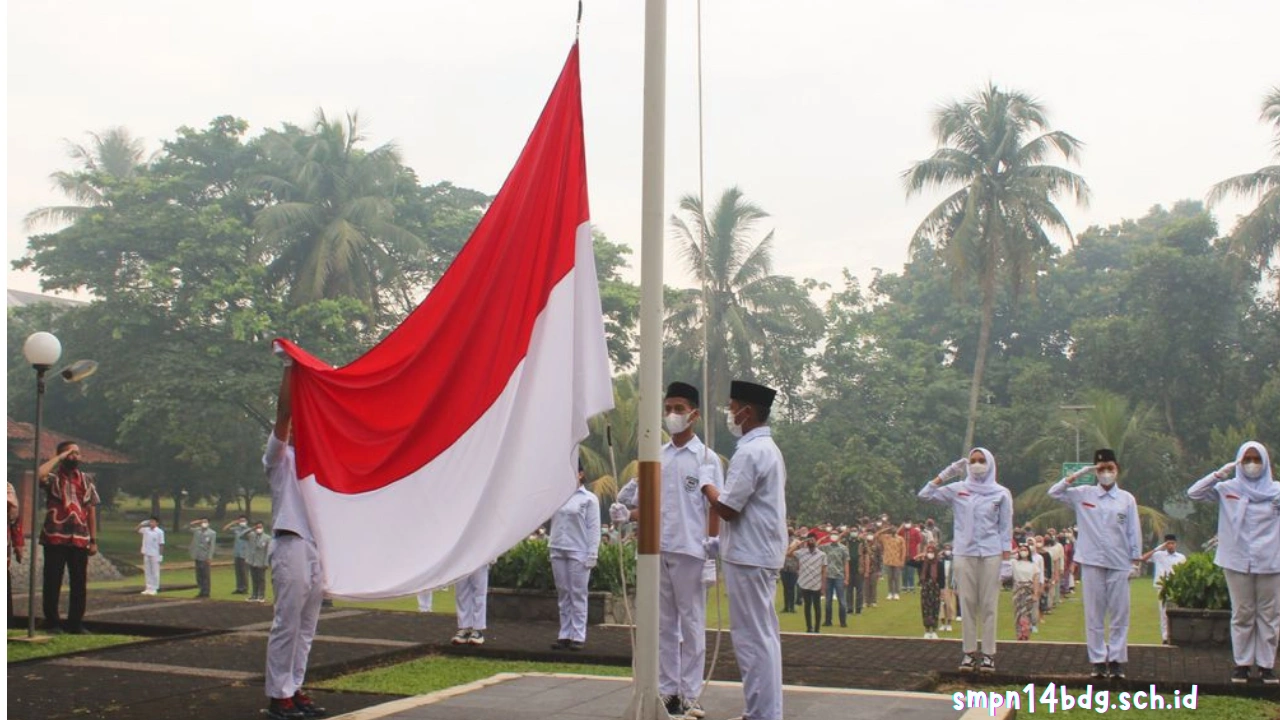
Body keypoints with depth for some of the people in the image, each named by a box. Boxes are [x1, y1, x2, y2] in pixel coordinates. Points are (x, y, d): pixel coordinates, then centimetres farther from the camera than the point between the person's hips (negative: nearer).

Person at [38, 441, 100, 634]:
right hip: (55, 539, -3)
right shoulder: (53, 478, 1)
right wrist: (60, 457, -14)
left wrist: (93, 540, 9)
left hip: (80, 540, 3)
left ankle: (75, 623, 13)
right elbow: (39, 474, -25)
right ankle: (51, 622, 10)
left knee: (79, 583, 4)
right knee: (52, 582, 1)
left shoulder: (87, 480, 13)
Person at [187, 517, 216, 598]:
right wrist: (197, 522, 3)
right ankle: (202, 591, 17)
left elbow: (212, 546, -7)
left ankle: (206, 592, 2)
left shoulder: (212, 533, -3)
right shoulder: (196, 531, 9)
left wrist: (210, 557, -14)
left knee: (205, 575, -2)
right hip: (197, 557, 5)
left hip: (205, 557, -5)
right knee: (199, 575, 9)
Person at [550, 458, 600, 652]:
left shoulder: (589, 498, -1)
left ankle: (578, 636, 2)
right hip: (558, 551, 4)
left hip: (578, 552, -4)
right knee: (563, 595, 7)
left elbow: (594, 529, -5)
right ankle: (565, 635, 11)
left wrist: (592, 555, -9)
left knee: (578, 595, -1)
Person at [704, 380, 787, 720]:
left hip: (748, 557, -10)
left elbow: (727, 508, -19)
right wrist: (723, 540, 18)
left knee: (752, 637, -6)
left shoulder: (749, 453, -17)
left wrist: (706, 486, -1)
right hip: (764, 553, 10)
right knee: (764, 635, 14)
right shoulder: (769, 448, 15)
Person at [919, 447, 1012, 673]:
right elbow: (925, 495, -1)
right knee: (967, 604, 4)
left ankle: (988, 654, 7)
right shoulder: (957, 490, 5)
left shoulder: (1001, 493, 4)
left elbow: (1005, 528, 5)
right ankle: (970, 652, 11)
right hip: (964, 553, 1)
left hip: (991, 554, -1)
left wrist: (1006, 557, -2)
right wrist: (946, 474, -3)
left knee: (988, 605, 2)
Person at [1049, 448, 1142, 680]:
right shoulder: (1084, 495, 4)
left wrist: (1136, 561, 0)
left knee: (1119, 615, 2)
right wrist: (1078, 474, -4)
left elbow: (1134, 532, 5)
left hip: (1119, 565, 0)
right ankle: (1098, 661, 10)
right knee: (1094, 615, 4)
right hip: (1092, 563, 0)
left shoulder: (1127, 499, 4)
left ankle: (1116, 660, 9)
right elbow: (1054, 493, 1)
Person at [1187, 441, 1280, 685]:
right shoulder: (1227, 489, 2)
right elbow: (1193, 493, -7)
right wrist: (1220, 473, -13)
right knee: (1242, 614, 6)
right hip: (1237, 562, 0)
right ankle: (1242, 663, 13)